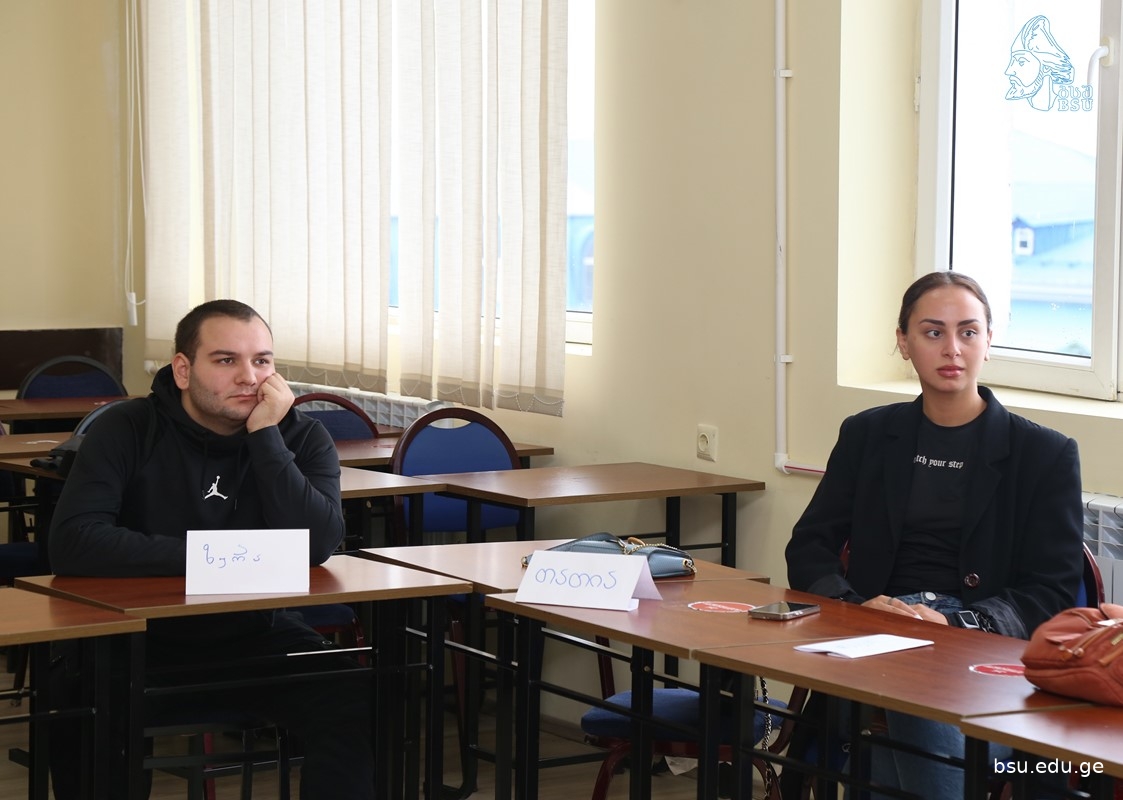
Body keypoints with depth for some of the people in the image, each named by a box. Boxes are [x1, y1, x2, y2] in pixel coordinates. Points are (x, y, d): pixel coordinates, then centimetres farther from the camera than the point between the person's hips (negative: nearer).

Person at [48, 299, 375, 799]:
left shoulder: (302, 438, 0)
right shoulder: (128, 430, -6)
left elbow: (317, 545, -17)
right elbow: (72, 542, -20)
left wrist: (266, 436, -19)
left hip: (258, 636, 2)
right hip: (142, 641, -2)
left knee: (360, 705, -23)